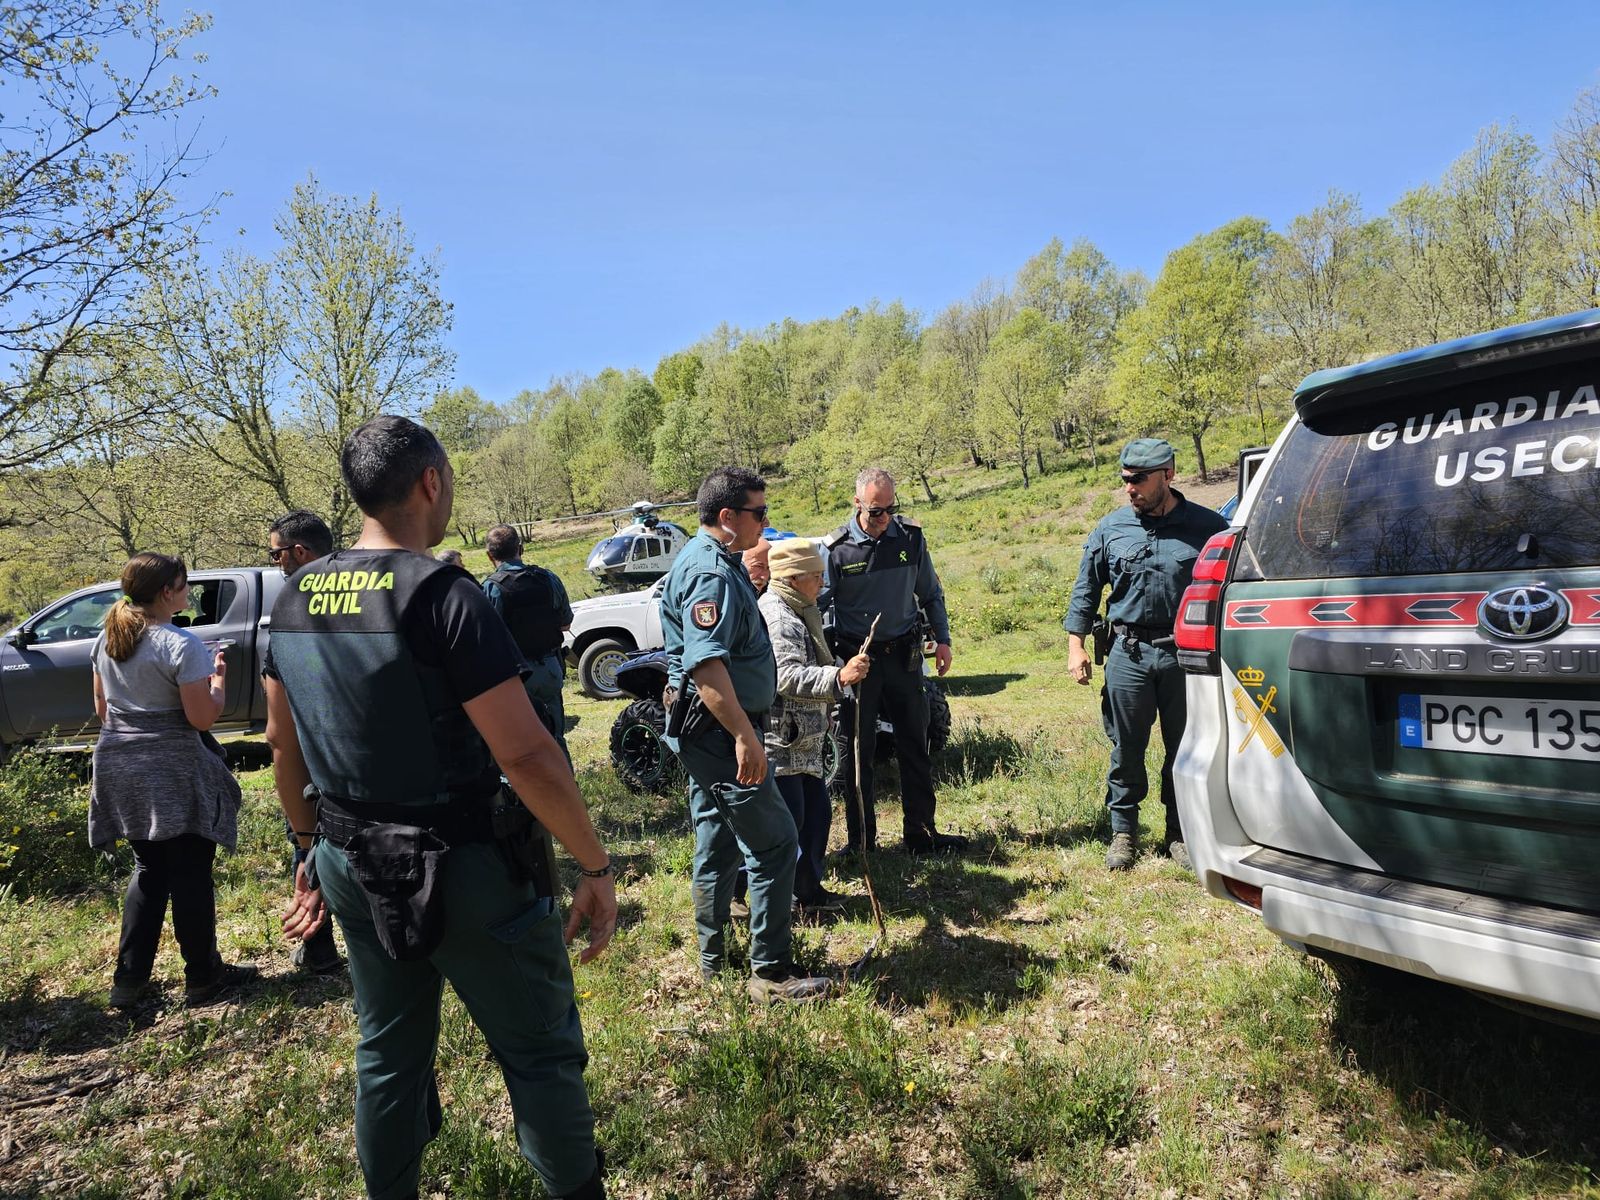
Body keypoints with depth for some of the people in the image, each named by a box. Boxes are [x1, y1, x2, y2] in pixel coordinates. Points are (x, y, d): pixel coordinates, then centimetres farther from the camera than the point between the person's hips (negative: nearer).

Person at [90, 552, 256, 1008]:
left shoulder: (107, 640, 5)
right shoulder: (181, 644, -18)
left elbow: (102, 709, 13)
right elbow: (202, 718, -18)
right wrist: (218, 677, -3)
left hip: (120, 766, 7)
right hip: (173, 773, -7)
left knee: (148, 869, 19)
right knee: (190, 873, 5)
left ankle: (129, 979, 23)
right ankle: (203, 976, 16)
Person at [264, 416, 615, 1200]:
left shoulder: (295, 598, 2)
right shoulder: (441, 593, -20)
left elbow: (282, 741, 13)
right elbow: (526, 754, -24)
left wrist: (314, 850, 24)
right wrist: (596, 867, -15)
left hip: (356, 871, 7)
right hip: (463, 870, -7)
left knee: (387, 1055, 23)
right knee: (540, 1055, 9)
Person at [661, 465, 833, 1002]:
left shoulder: (711, 561, 14)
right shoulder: (711, 572, -20)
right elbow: (706, 663, -31)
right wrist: (744, 734, -33)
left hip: (706, 734, 11)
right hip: (719, 731, -11)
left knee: (718, 843, 18)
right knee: (774, 844, -4)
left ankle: (712, 957, 30)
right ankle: (770, 972, 5)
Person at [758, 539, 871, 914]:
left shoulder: (796, 613, 17)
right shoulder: (777, 619, -20)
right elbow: (788, 677, -33)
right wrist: (839, 677, -43)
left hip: (802, 741, 11)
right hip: (779, 743, -11)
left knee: (816, 813, 16)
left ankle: (808, 890, 28)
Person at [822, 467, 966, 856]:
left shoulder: (911, 537, 0)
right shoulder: (835, 549, -8)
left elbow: (931, 594, 13)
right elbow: (819, 605, -1)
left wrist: (942, 639, 8)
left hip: (903, 655, 3)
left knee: (915, 747, 9)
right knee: (858, 751, 5)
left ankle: (921, 832, 21)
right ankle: (860, 839, 18)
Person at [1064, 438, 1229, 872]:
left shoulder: (1207, 527, 1)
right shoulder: (1110, 529, 6)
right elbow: (1086, 589, 12)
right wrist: (1076, 644, 6)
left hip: (1186, 656, -1)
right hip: (1129, 654, 1)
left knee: (1185, 748, 9)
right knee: (1126, 749, 6)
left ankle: (1180, 832, 25)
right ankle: (1123, 831, 21)